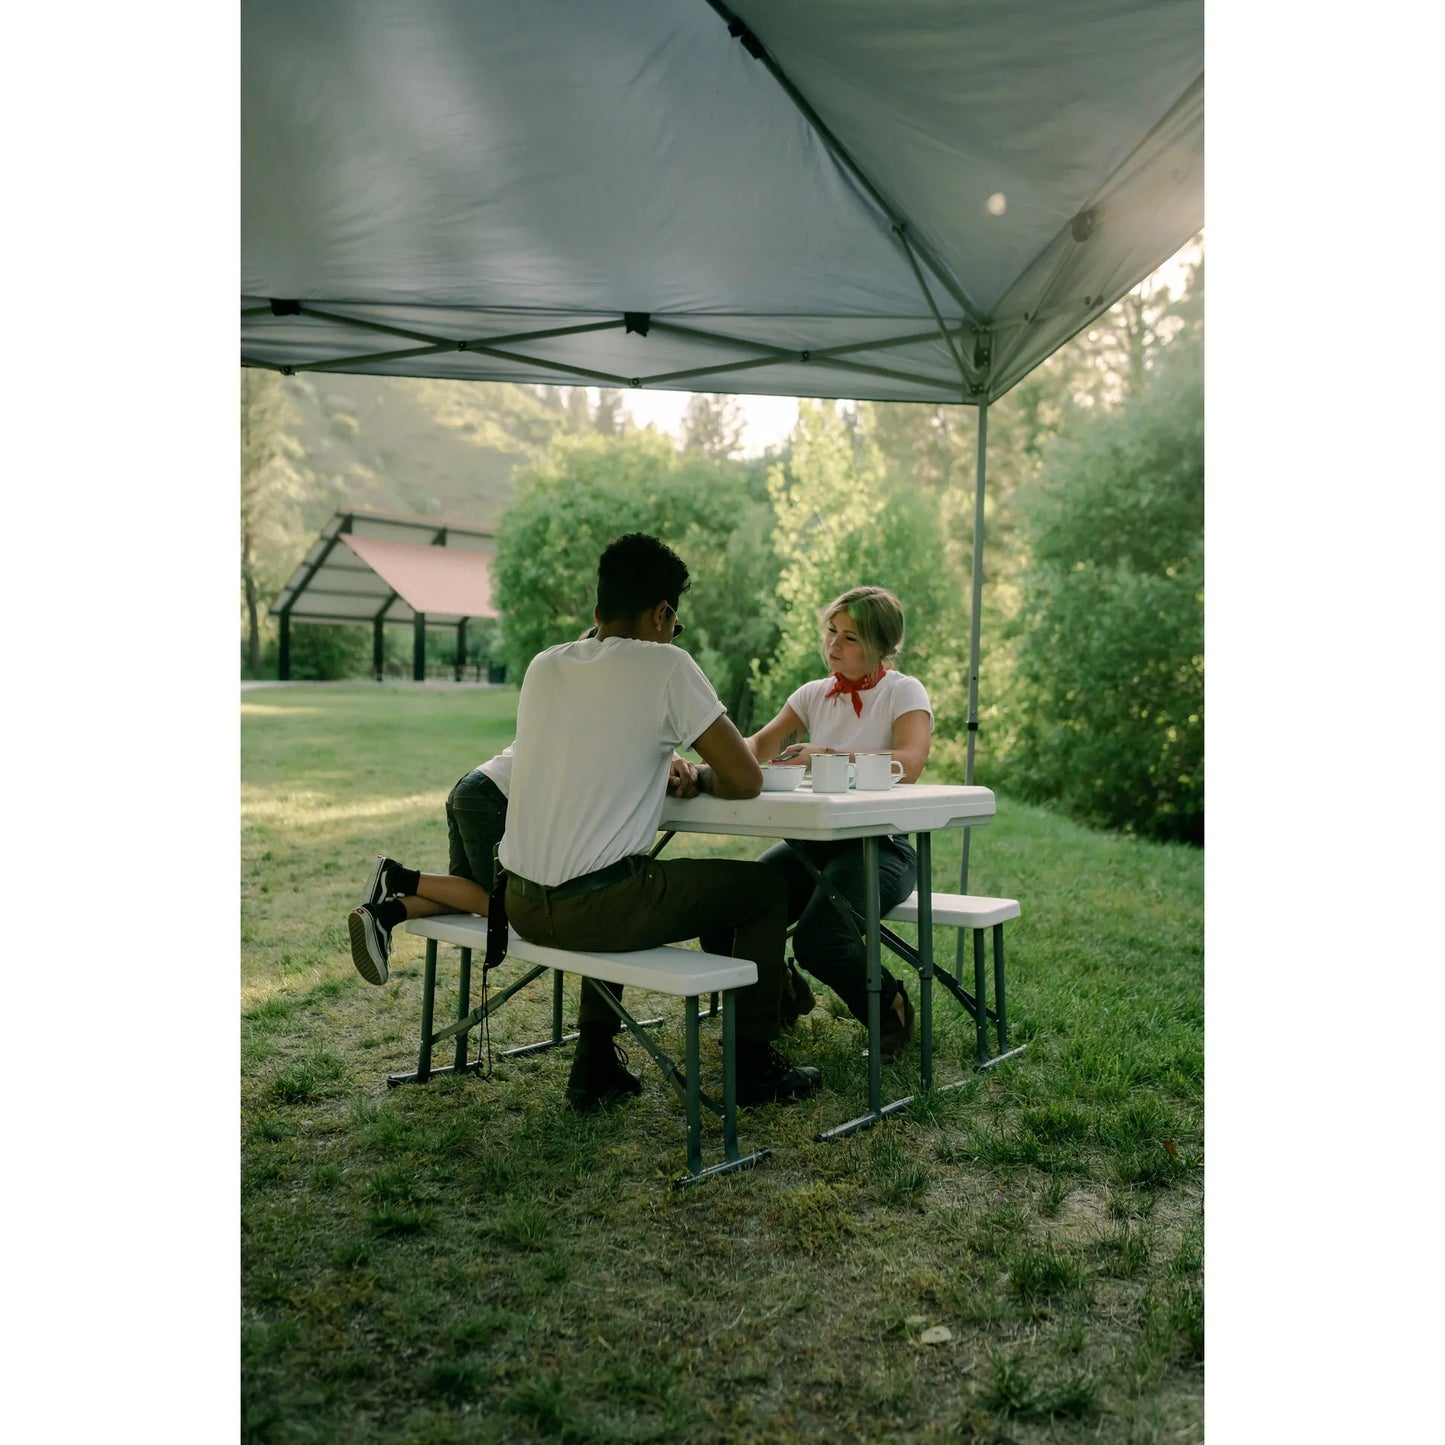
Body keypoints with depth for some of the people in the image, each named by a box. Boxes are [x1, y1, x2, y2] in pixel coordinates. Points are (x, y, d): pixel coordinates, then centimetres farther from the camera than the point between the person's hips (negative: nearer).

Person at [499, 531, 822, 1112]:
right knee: (765, 886, 13)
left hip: (521, 903, 7)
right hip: (592, 907, -7)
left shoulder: (543, 666, 9)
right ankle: (754, 1064, 24)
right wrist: (699, 779, 13)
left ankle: (595, 1062, 34)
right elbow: (746, 780, -7)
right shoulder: (664, 665, -10)